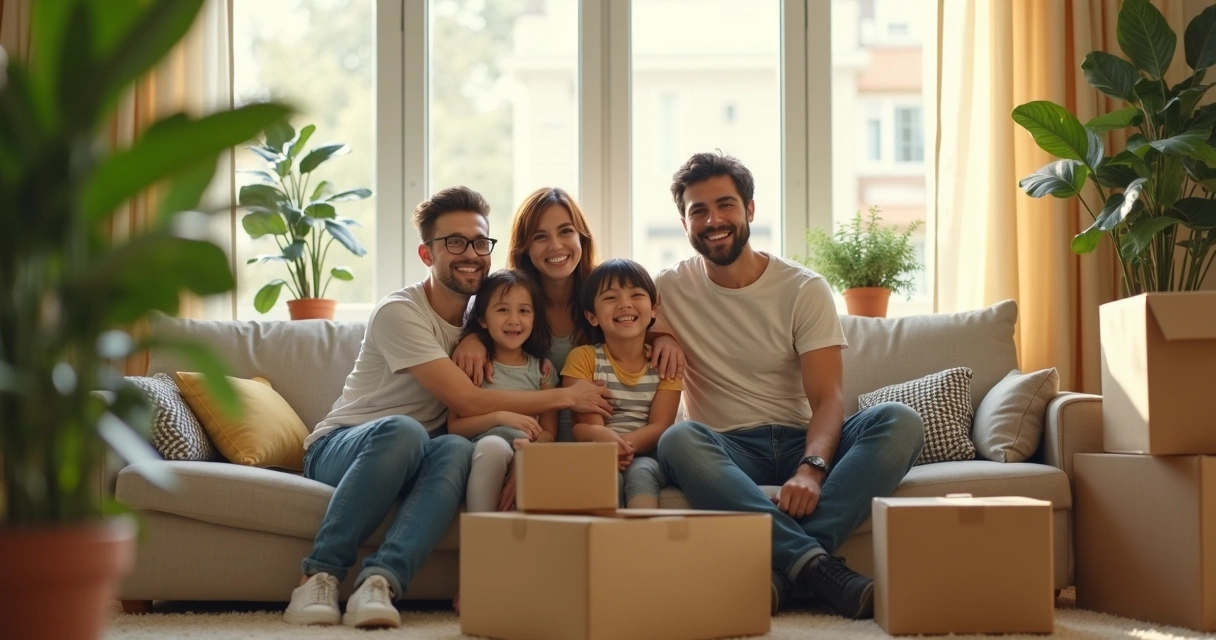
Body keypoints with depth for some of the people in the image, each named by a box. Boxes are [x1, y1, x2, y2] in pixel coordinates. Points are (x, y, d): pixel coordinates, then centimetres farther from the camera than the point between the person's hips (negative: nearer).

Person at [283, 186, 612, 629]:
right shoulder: (400, 312, -14)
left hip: (412, 461, 5)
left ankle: (380, 580, -43)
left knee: (458, 450, -31)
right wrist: (565, 397, -14)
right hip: (339, 448, -4)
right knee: (402, 430, -38)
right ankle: (320, 576, -31)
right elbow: (467, 401, -19)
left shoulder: (483, 313, 7)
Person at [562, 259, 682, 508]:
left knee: (640, 472, -33)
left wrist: (624, 446, -27)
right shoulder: (583, 358, 4)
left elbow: (660, 426, -4)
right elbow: (586, 425, -6)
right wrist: (602, 437, -33)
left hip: (648, 457, 1)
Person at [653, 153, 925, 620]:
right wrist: (662, 337, -12)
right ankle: (815, 564, -41)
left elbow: (827, 399, -7)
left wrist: (812, 468, -28)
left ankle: (781, 569, -39)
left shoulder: (804, 289, 2)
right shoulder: (669, 291, 5)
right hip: (727, 450, -1)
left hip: (801, 442, 1)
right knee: (678, 440, -35)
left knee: (899, 422, -26)